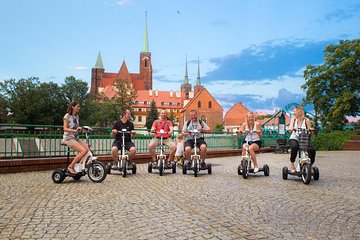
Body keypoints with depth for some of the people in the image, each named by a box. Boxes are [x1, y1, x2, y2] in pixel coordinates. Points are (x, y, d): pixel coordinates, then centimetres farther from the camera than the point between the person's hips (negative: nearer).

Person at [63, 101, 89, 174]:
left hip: (76, 138, 7)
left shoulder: (77, 116, 15)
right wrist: (75, 130, -30)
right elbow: (65, 129, -14)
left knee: (89, 150, -13)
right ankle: (70, 167, -13)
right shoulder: (67, 116, -6)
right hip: (68, 138, -7)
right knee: (84, 150, -26)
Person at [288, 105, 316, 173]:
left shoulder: (306, 120, 1)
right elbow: (290, 128, -5)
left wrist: (310, 129, -22)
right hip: (294, 138, 0)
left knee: (312, 151, -24)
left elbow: (309, 130, 1)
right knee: (294, 147, -36)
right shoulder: (293, 119, 7)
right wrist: (291, 128, -29)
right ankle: (292, 164, -20)